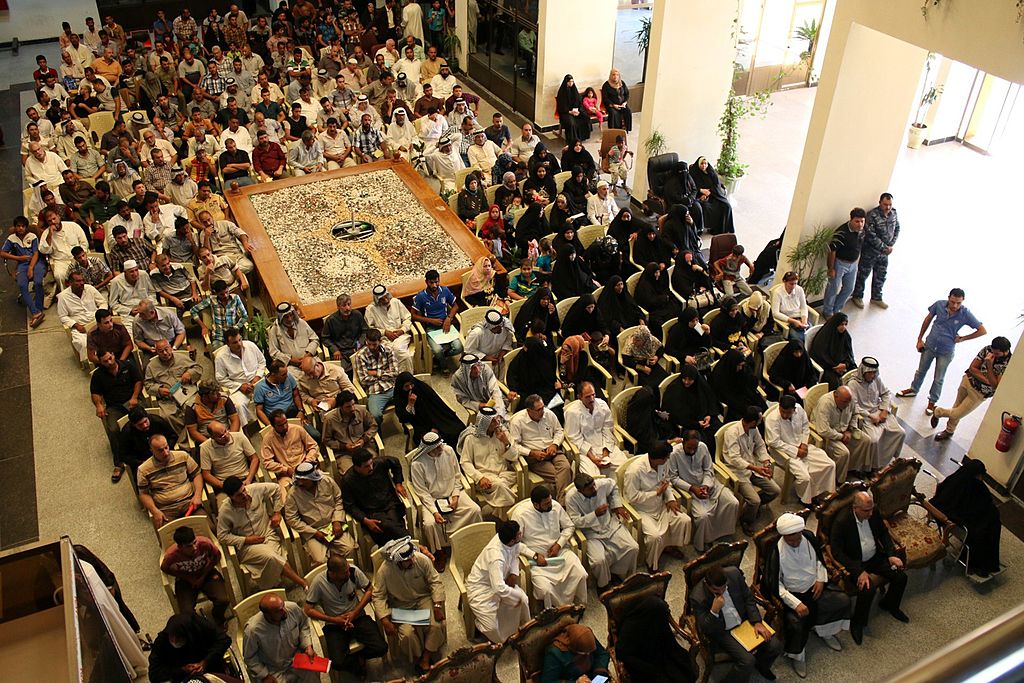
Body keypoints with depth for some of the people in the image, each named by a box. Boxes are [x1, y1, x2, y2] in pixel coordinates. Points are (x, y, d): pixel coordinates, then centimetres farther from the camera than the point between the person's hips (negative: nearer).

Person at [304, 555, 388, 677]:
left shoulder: (353, 571, -16)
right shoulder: (318, 582, -19)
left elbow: (369, 590, -2)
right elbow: (308, 610, -9)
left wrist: (355, 613, -13)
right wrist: (334, 620, -16)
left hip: (358, 617, 1)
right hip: (334, 624, -1)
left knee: (381, 648, -17)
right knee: (337, 662, -23)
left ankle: (353, 657, 13)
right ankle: (358, 662, 12)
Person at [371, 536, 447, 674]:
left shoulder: (422, 559, -21)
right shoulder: (384, 571, -24)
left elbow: (435, 582, -11)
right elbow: (378, 597, -15)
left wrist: (438, 606, -20)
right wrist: (385, 621, -23)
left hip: (423, 598, 1)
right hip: (402, 606, -1)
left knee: (436, 625, -21)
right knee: (406, 634, -23)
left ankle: (426, 658, 0)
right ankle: (418, 656, 7)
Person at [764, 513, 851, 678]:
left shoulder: (809, 537, -10)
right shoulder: (776, 552, -25)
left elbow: (819, 559, 11)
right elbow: (774, 584, -19)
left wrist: (821, 579, -3)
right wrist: (796, 603, -26)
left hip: (814, 588, 6)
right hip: (793, 595, -5)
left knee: (843, 600, -7)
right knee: (796, 621, -28)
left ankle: (825, 631, 18)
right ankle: (797, 655, 2)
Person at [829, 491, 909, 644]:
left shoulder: (874, 512, -9)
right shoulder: (841, 521, -27)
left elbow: (884, 533, 9)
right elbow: (836, 552, -23)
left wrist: (892, 555, -5)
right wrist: (859, 571, -27)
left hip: (875, 557, 6)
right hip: (855, 563, -6)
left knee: (901, 575, -7)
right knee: (868, 588, -28)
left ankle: (890, 604, 26)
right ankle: (857, 623, -2)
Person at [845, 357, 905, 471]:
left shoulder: (876, 379, 4)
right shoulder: (852, 384, -16)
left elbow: (885, 393, 16)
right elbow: (854, 407, -19)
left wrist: (884, 411, 2)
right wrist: (871, 417, -20)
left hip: (878, 412, 7)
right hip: (863, 415, -7)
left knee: (901, 433, -7)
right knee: (874, 439, -28)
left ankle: (886, 458, 11)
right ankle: (873, 467, -4)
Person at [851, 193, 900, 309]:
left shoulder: (893, 213, -3)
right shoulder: (872, 215, -23)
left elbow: (897, 229, 9)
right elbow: (871, 235, -24)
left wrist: (891, 245, -4)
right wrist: (884, 248, -19)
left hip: (884, 252, 6)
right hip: (870, 251, -6)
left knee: (881, 276, 17)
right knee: (863, 275, 9)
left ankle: (876, 298, 33)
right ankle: (858, 297, 26)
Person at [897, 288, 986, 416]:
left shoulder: (966, 314, -21)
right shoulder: (939, 305, -16)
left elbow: (983, 331, -14)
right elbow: (928, 319, 1)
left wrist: (962, 338, -12)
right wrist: (920, 339, 4)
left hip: (946, 352, -2)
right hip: (929, 345, 2)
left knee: (938, 379, 14)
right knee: (921, 371, 24)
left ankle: (932, 402, 33)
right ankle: (913, 389, 48)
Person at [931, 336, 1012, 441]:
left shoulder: (1009, 364, -27)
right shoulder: (988, 349, -14)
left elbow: (995, 385, -27)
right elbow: (972, 368, -8)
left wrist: (989, 365, -35)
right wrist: (986, 380, -21)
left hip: (980, 393, -3)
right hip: (968, 381, 3)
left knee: (956, 414, 5)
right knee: (956, 407, 20)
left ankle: (938, 411, 37)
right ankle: (949, 431, 44)